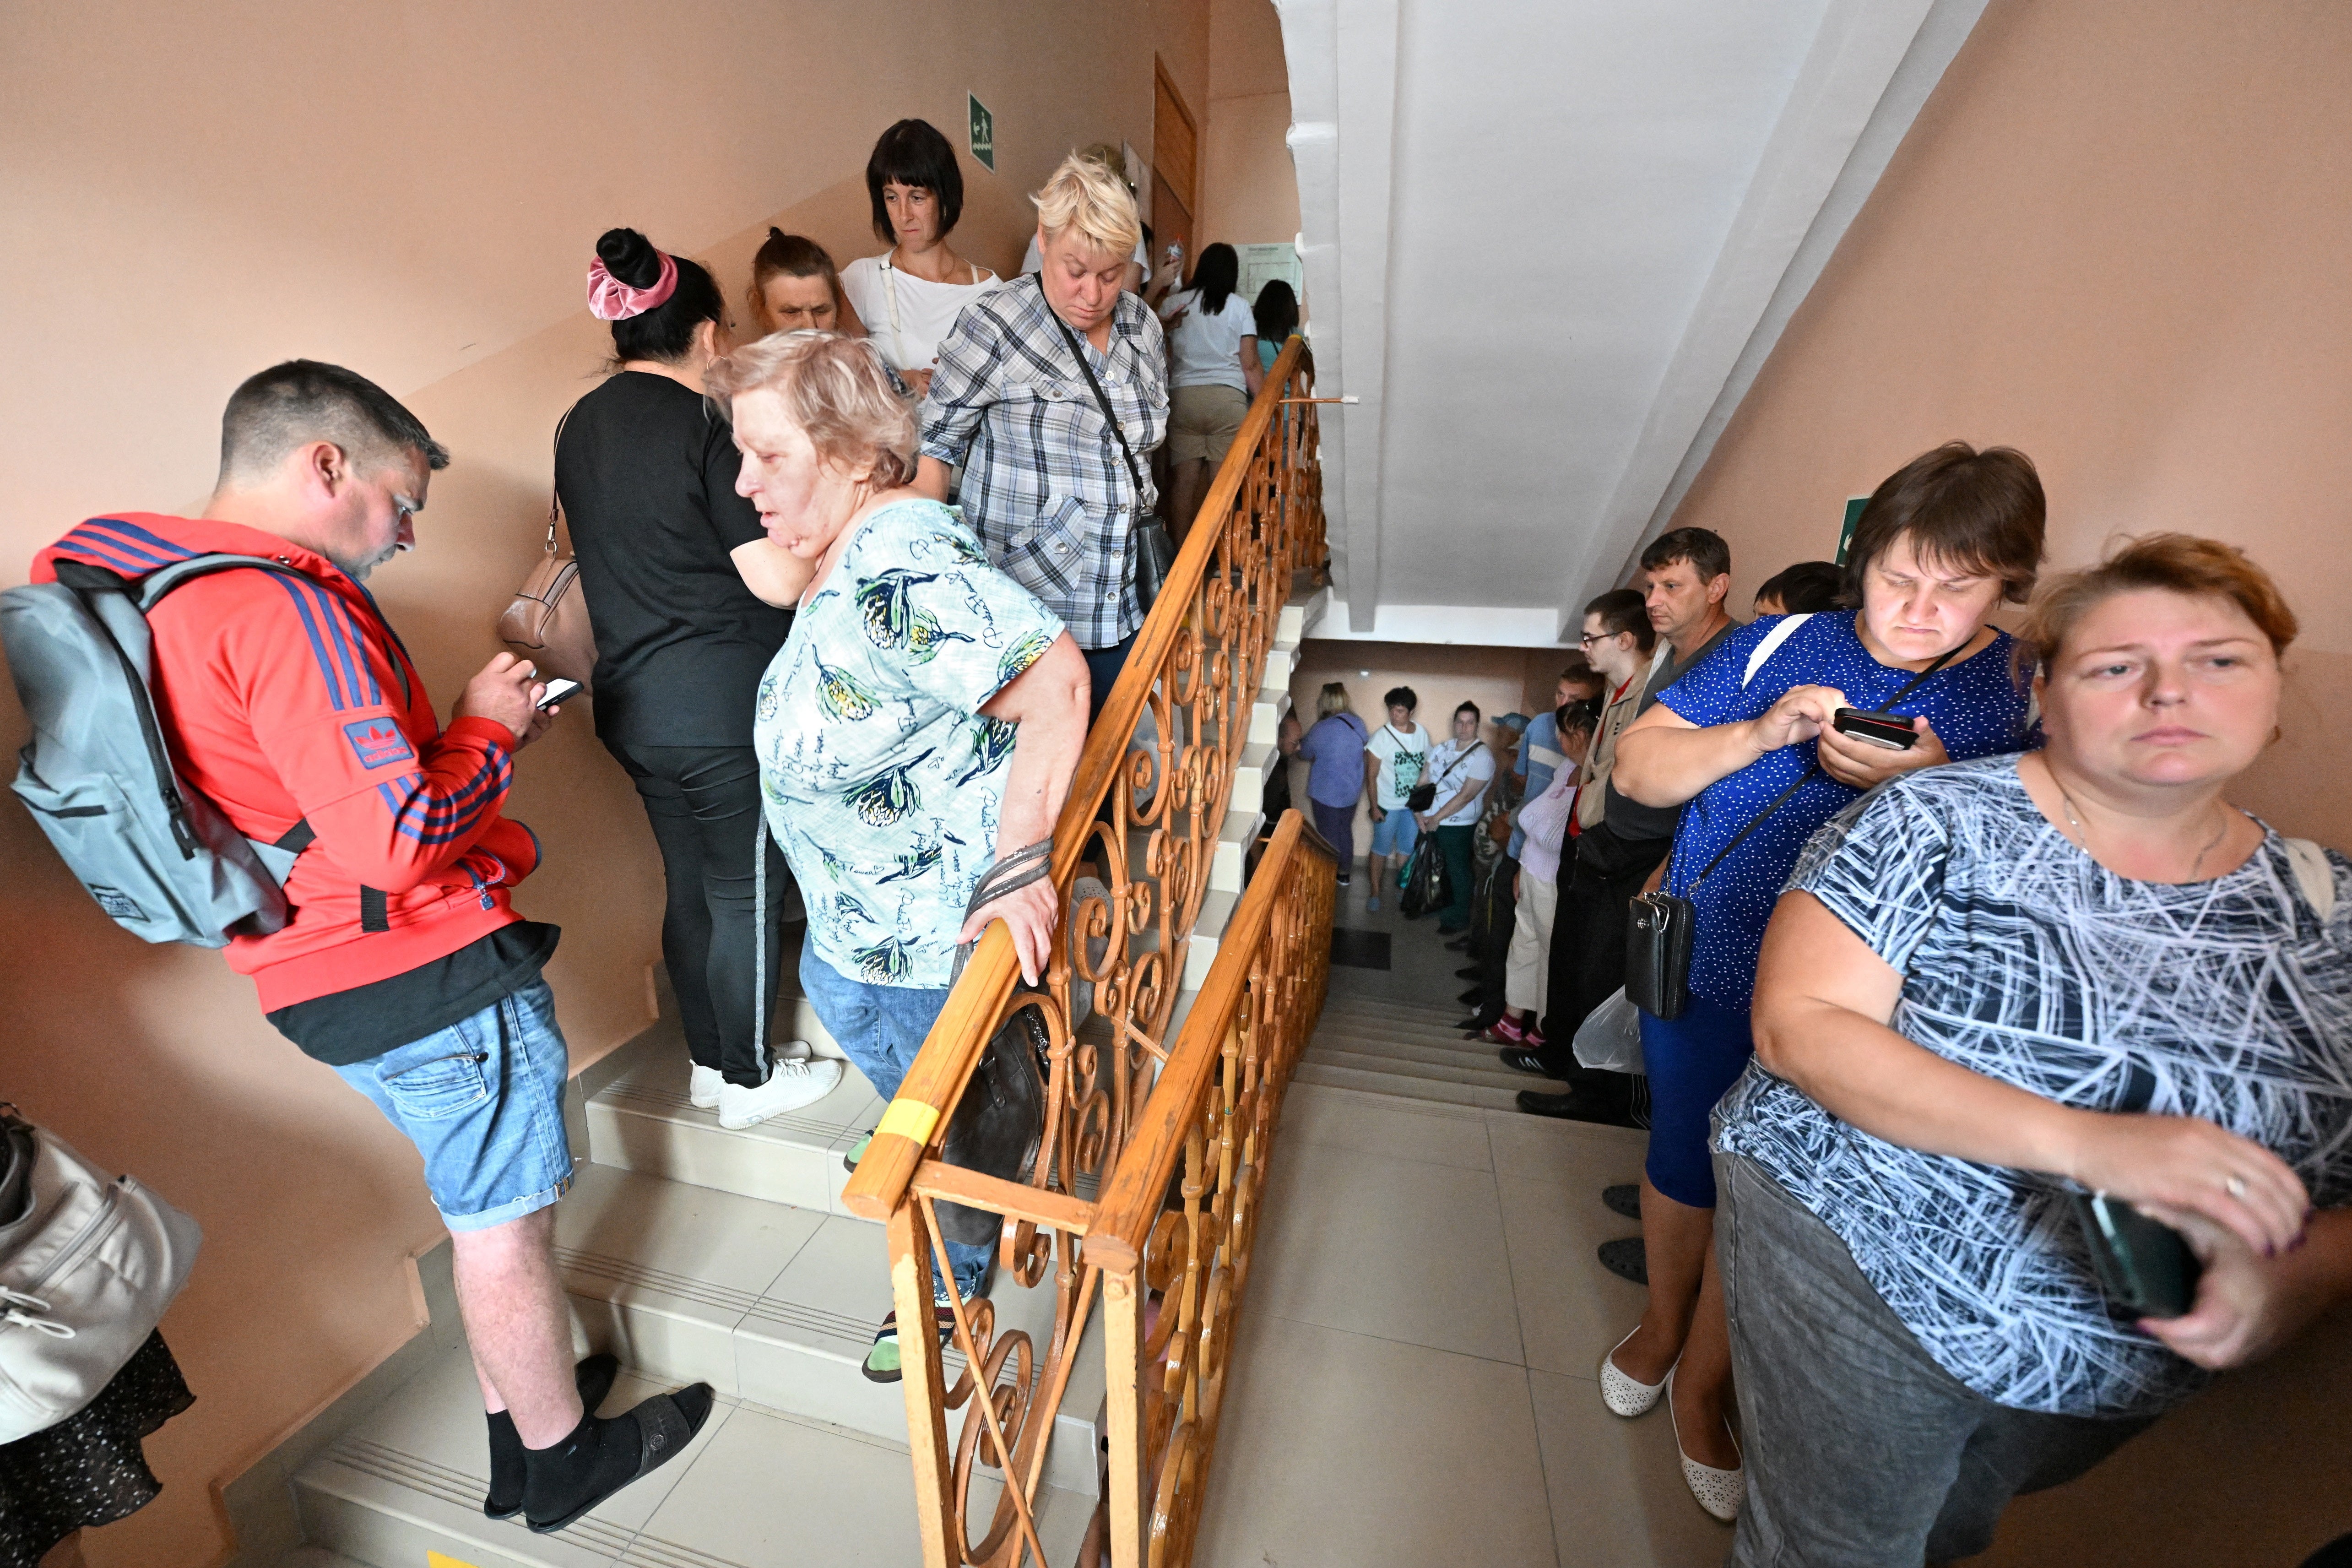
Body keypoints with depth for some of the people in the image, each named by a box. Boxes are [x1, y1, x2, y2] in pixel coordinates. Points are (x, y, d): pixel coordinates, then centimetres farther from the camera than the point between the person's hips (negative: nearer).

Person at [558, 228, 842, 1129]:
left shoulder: (581, 426, 10)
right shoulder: (704, 427, -15)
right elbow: (781, 581, -20)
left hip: (633, 705, 8)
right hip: (722, 708, -8)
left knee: (690, 887, 19)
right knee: (747, 897, 8)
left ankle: (709, 1063, 37)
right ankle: (750, 1081, 26)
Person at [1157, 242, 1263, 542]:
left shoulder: (1174, 302, 11)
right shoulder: (1239, 307, 7)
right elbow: (1250, 365, 4)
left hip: (1183, 397, 2)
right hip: (1228, 397, -2)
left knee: (1183, 482, 0)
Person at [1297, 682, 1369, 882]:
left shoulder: (1322, 729, -22)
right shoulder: (1357, 723, -3)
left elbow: (1306, 752, -6)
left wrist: (1299, 744, 16)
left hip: (1327, 793, -6)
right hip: (1352, 790, 6)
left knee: (1329, 835, 8)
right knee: (1345, 831, 21)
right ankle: (1344, 873, 34)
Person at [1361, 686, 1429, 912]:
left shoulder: (1422, 734, -3)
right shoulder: (1382, 737, -16)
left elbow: (1427, 766, 8)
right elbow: (1371, 776, -13)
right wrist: (1374, 807, -13)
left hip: (1414, 804, 4)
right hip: (1388, 805, -4)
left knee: (1407, 848, 18)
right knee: (1381, 849, 8)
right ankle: (1375, 891, 23)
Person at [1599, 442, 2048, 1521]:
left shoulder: (2029, 701, -4)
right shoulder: (1780, 646, -4)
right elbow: (1635, 769, -7)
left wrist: (1927, 786, -26)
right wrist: (1759, 734, -23)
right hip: (1703, 974, 1)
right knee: (1682, 1166, 19)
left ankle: (1702, 1386, 43)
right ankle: (1663, 1319, 50)